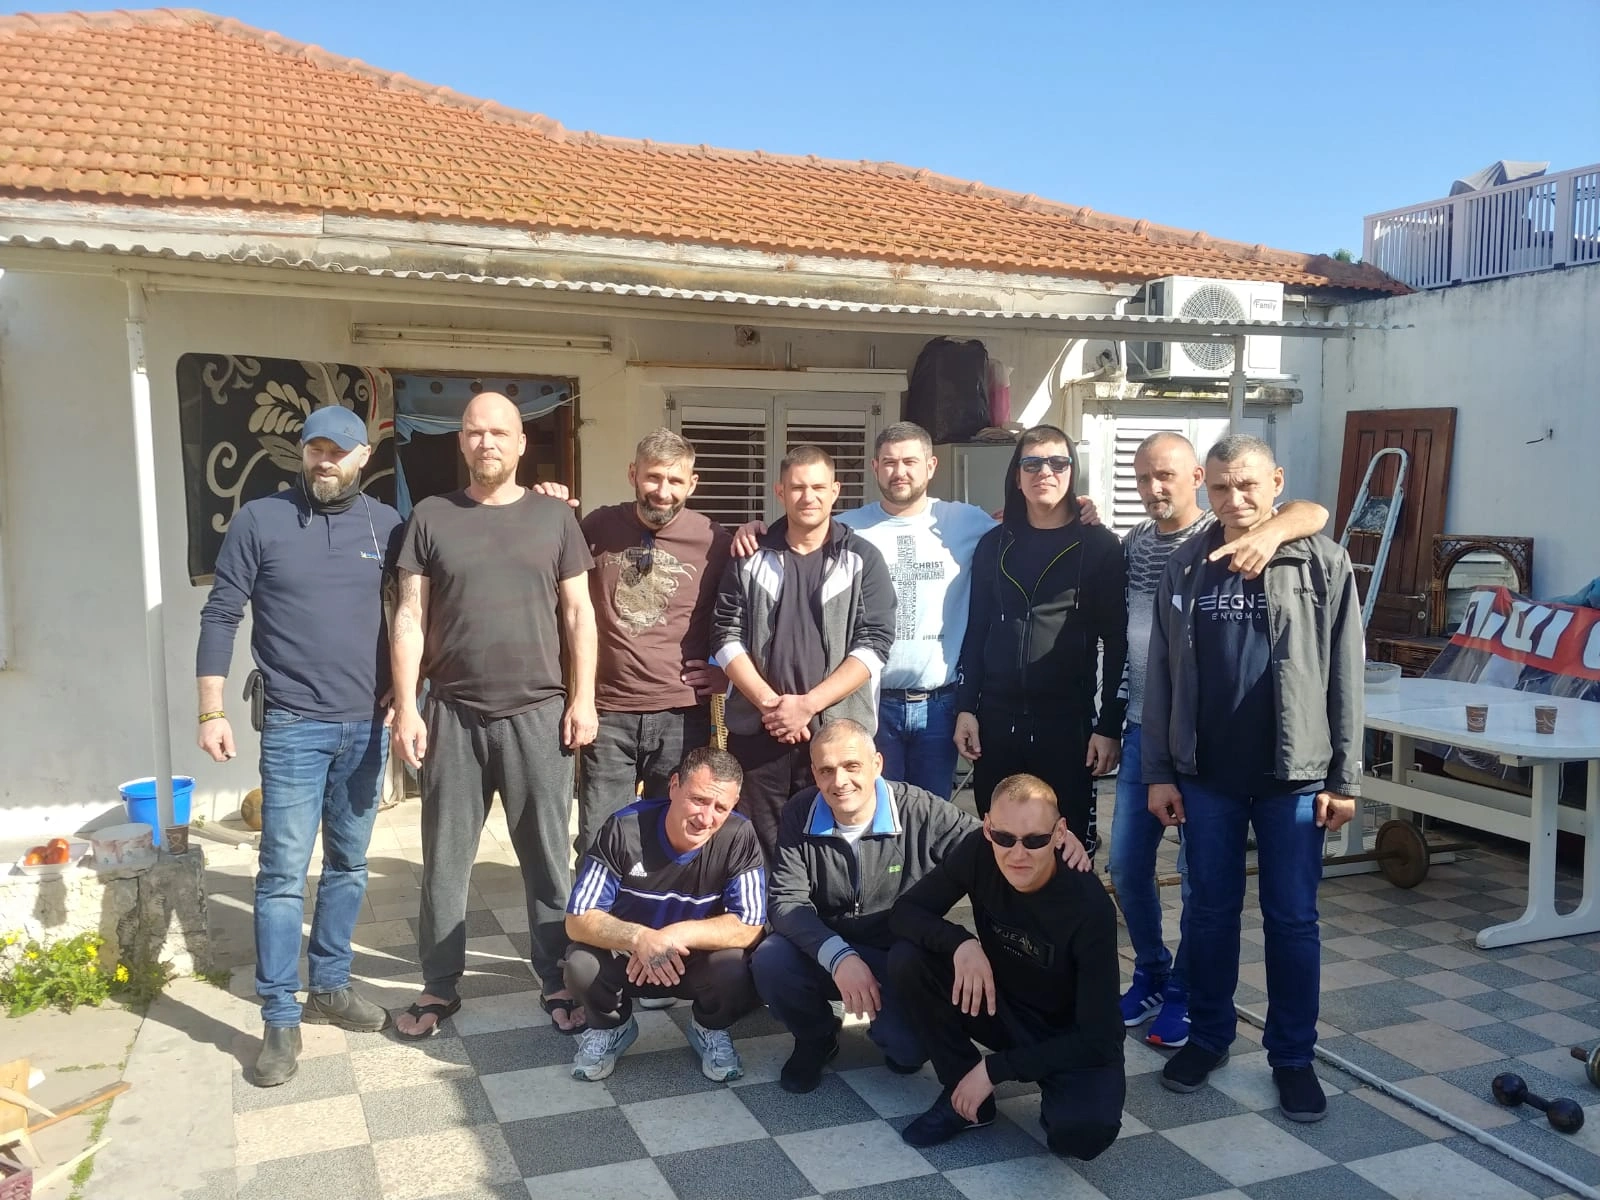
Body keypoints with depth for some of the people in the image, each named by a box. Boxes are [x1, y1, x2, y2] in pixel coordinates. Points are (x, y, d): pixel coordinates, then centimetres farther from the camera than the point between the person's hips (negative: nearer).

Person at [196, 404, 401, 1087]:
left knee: (349, 866, 11)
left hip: (367, 725, 3)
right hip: (294, 725, -3)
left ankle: (330, 987, 25)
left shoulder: (386, 525, 4)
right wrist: (212, 712, -5)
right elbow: (220, 616, -2)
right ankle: (281, 1019, 7)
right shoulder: (259, 521, -2)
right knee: (284, 872, -3)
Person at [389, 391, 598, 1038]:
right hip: (452, 715, 1)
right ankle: (439, 985, 25)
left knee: (547, 857, 6)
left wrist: (583, 699, -2)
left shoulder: (554, 516, 4)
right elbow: (410, 619, 3)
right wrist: (406, 708, -3)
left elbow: (578, 614, 5)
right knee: (445, 858, 10)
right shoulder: (431, 516, 4)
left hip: (538, 713, -1)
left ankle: (557, 981, 20)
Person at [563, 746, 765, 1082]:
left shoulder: (739, 837, -22)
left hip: (700, 959, 0)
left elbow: (748, 927, -22)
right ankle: (611, 1026, 6)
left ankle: (709, 1029, 6)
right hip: (626, 955, 0)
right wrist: (639, 938, -41)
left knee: (736, 973, -31)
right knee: (582, 966, -31)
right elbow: (578, 920, -23)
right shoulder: (624, 829, -24)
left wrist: (676, 935, -35)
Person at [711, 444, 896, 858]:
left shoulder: (863, 560, 3)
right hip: (756, 731, 1)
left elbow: (873, 644, -5)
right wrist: (769, 703, -10)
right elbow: (726, 638, 3)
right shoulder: (750, 558, 8)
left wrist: (808, 704, -13)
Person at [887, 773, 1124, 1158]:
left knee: (1085, 1130, -35)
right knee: (907, 960, -20)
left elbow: (1097, 1036, -25)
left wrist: (994, 1069, -24)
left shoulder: (1090, 905, -28)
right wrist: (961, 943, -34)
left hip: (1075, 1041, -4)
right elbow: (905, 912, -12)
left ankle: (1060, 1100, 2)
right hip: (1001, 1007, 4)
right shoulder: (978, 852, -18)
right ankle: (965, 1094, -2)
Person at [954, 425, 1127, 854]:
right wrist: (965, 708, 3)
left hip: (1068, 721, -3)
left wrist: (1110, 725, -8)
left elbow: (1116, 642, -4)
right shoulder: (994, 544, 8)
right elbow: (976, 631, 9)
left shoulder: (1100, 546, -2)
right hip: (996, 719, 3)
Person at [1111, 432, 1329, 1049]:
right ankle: (1149, 974, 33)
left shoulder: (1226, 538, -7)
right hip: (1143, 729, 5)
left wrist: (1269, 533, -42)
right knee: (1126, 863, 12)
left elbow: (1314, 512, -23)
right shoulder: (1132, 543, 9)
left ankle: (1183, 992, 24)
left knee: (1197, 872, 5)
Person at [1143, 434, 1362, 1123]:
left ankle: (1293, 1056, 22)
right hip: (1206, 776, 2)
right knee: (1210, 911, 12)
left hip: (1294, 777, -2)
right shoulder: (1184, 568, 4)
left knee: (1292, 920, 7)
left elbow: (1344, 677, -2)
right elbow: (1161, 677, 5)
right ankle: (1208, 1036, 28)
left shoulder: (1322, 564, -2)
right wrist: (1158, 772, 2)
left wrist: (1345, 779, -5)